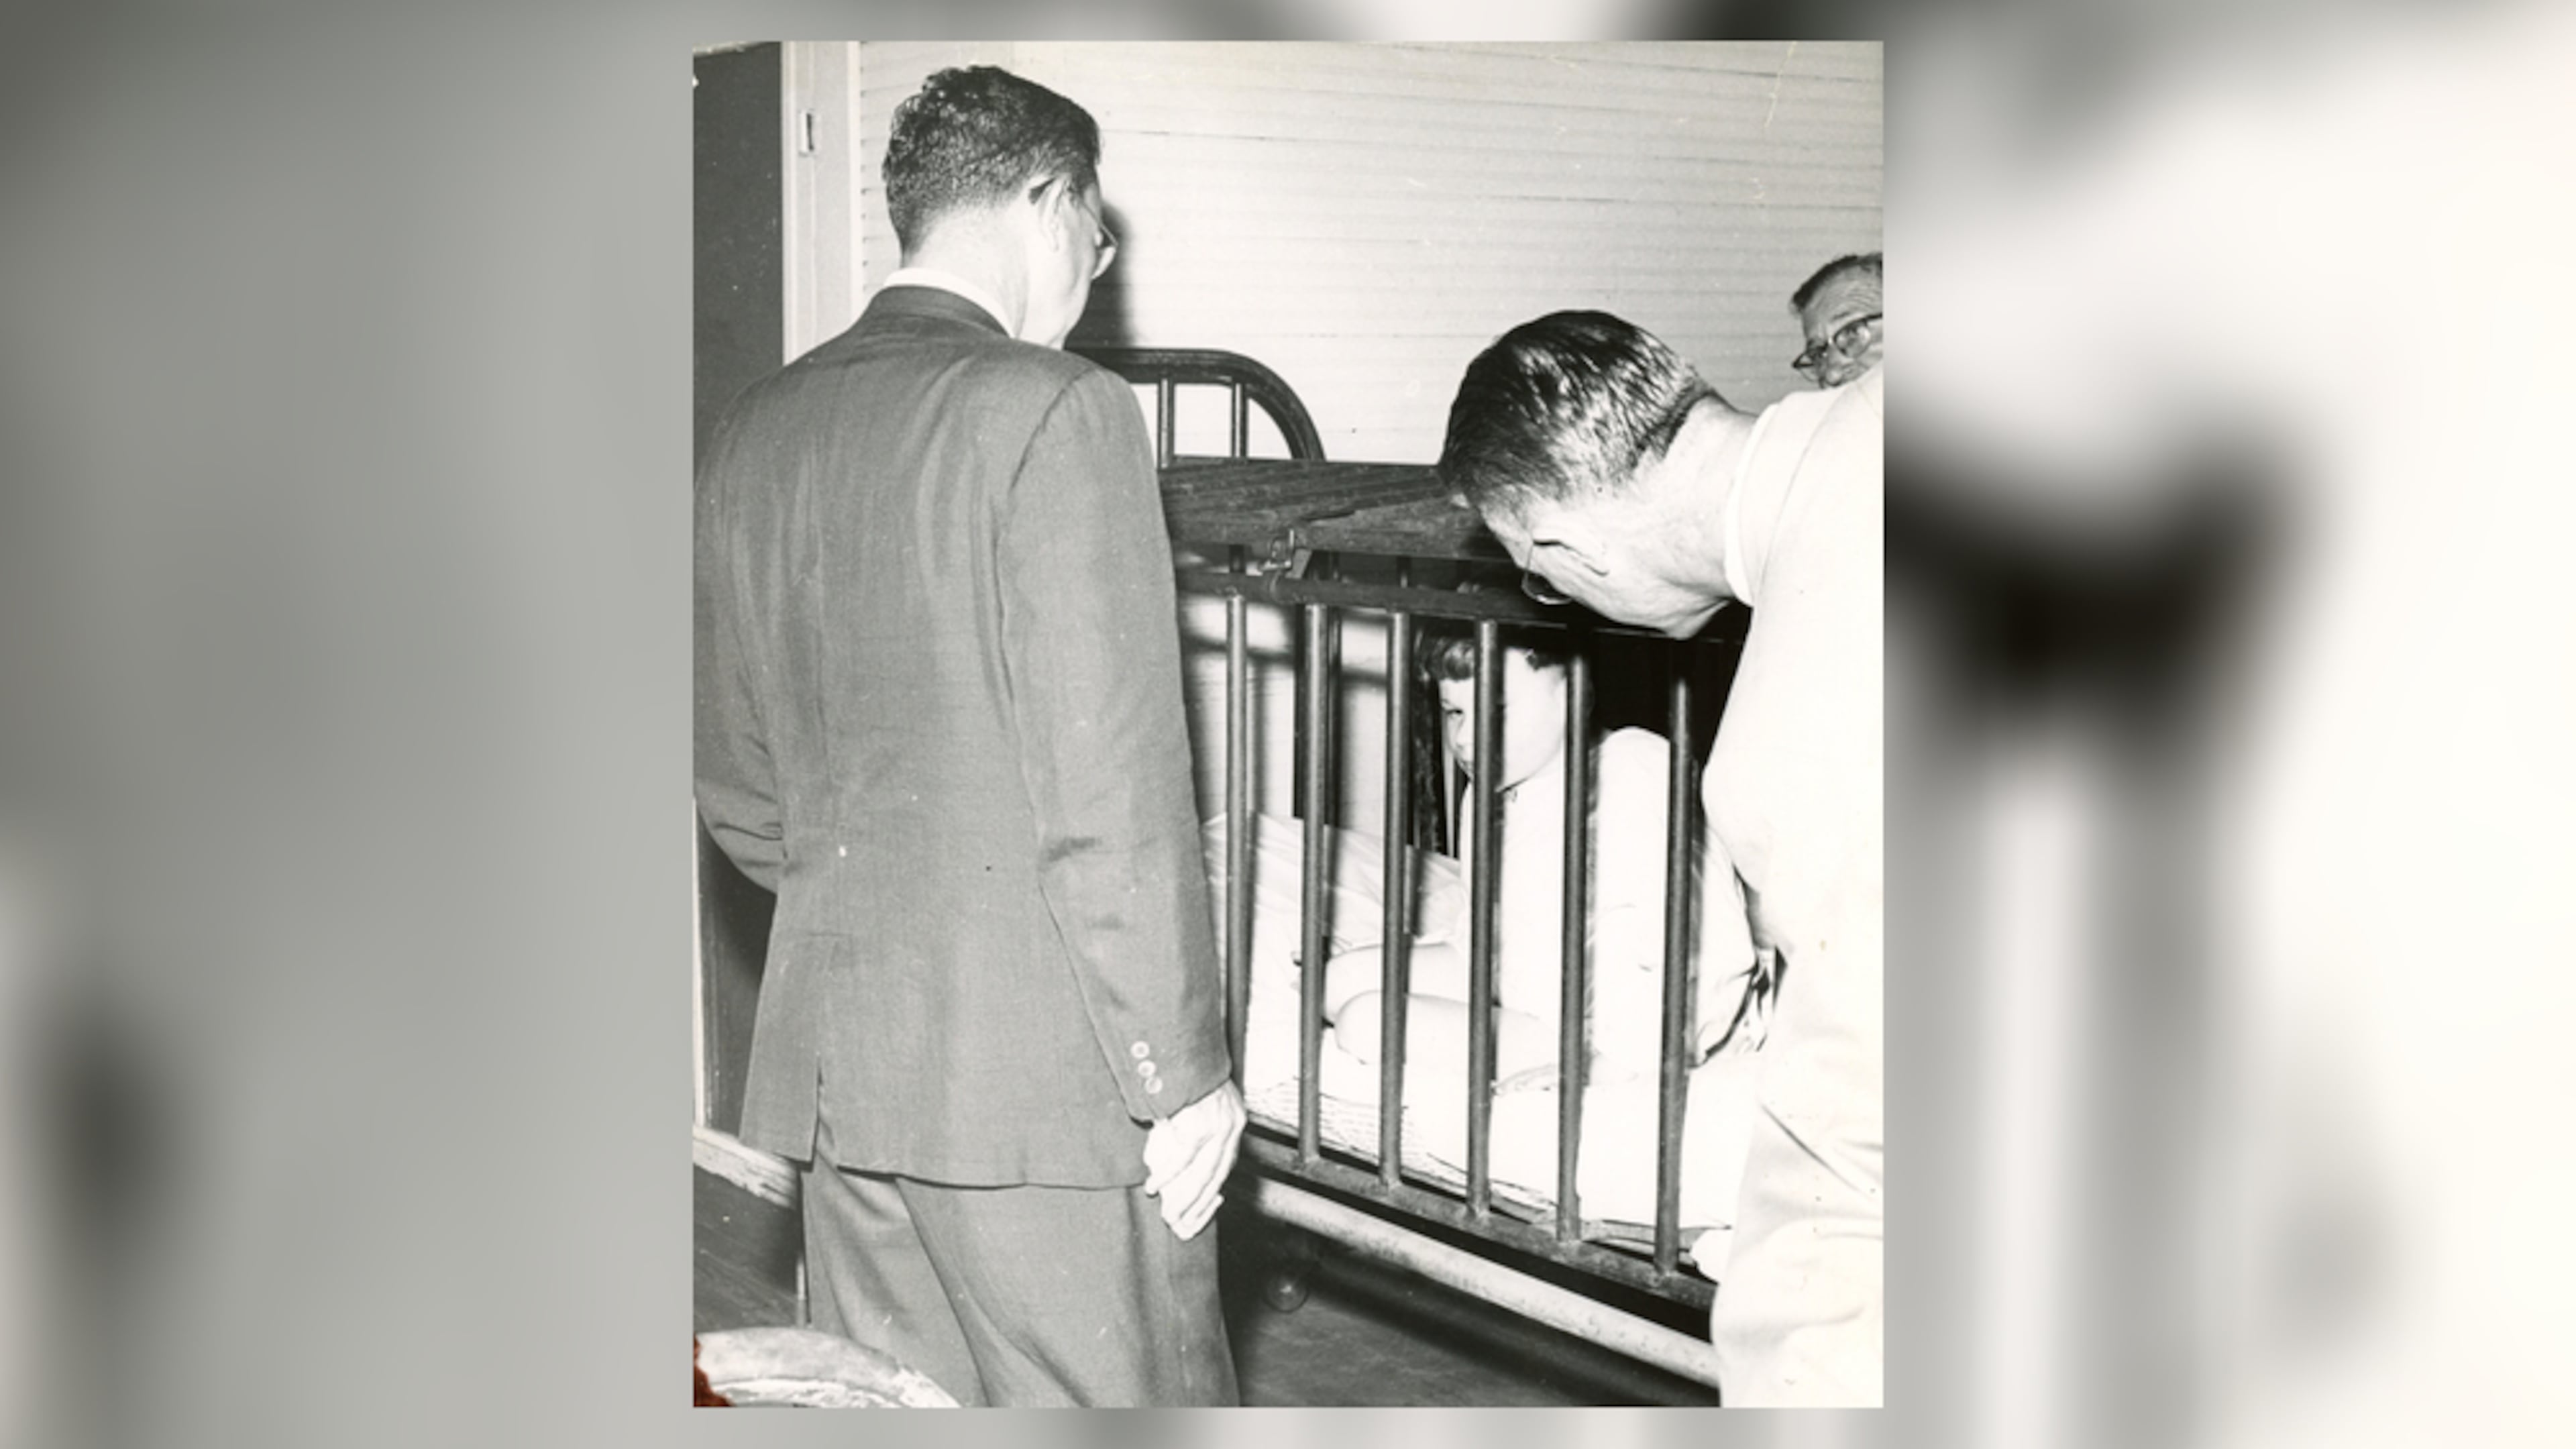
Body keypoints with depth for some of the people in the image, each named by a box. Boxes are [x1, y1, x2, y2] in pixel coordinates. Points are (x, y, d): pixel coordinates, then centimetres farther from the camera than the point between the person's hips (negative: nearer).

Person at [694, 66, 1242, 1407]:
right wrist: (1184, 1072, -10)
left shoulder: (751, 435, 11)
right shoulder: (1051, 410, -12)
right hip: (1038, 1069, -7)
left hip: (832, 1049, 7)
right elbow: (1111, 788, -16)